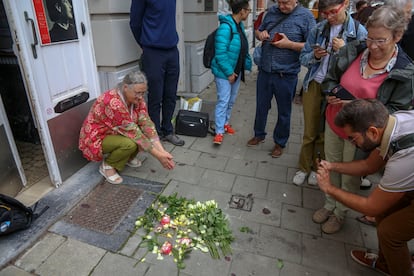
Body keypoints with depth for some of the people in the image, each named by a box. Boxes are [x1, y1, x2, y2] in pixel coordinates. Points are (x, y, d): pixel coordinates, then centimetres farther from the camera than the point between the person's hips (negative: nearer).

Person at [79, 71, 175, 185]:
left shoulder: (136, 99, -11)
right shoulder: (113, 103, -34)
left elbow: (147, 124, -19)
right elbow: (134, 133, -33)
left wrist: (162, 151, -29)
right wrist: (158, 155, -30)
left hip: (115, 133, 7)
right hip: (96, 139, -7)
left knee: (145, 133, -14)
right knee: (130, 143, -33)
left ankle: (128, 157, 9)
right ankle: (107, 165, -5)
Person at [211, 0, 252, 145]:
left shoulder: (240, 25, 7)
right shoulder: (225, 27, -20)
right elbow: (220, 54, -23)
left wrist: (247, 64, 9)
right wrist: (229, 72, -20)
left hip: (236, 71, 8)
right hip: (224, 72, -8)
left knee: (231, 100, 17)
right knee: (223, 101, -6)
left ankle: (225, 123, 34)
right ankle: (219, 132, 2)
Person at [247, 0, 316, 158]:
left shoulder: (306, 16, -7)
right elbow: (260, 32, 19)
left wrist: (289, 44, -20)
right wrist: (260, 34, -4)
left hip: (286, 75, -4)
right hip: (264, 71, 4)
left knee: (284, 111, 11)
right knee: (261, 107, 17)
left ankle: (280, 143, 30)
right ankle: (259, 135, 39)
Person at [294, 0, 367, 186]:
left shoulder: (359, 31, -6)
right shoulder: (318, 29, 2)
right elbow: (303, 57, 6)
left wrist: (345, 51, -19)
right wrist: (314, 55, -15)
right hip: (313, 86, 2)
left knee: (326, 132, 11)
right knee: (309, 131, 8)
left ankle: (317, 168, 31)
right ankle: (304, 167, 25)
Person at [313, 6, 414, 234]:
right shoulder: (352, 51, -9)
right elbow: (330, 78, 4)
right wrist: (332, 92, -18)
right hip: (334, 122, 4)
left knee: (350, 176, 14)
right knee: (332, 167, 19)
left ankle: (340, 213, 40)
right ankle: (329, 205, 44)